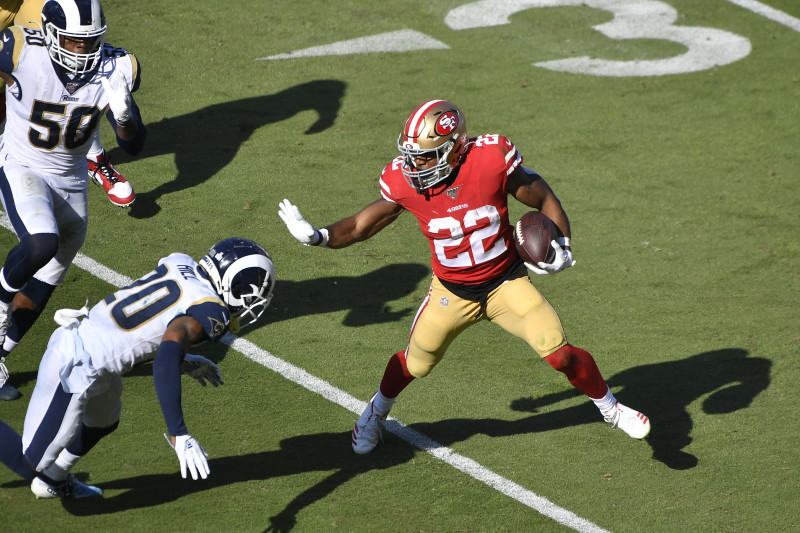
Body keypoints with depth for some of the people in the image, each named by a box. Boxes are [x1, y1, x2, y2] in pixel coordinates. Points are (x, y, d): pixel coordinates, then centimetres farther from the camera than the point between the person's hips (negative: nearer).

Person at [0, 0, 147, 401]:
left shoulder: (113, 70, -16)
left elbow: (134, 145, -14)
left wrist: (123, 114, -33)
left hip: (71, 183, 4)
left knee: (44, 284, 12)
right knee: (41, 244, -32)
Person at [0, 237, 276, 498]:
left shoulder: (180, 263, 5)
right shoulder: (209, 312, -18)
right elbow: (165, 361, -32)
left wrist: (186, 362, 25)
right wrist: (178, 434, -33)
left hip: (71, 337, 9)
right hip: (74, 369, -9)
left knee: (104, 422, 35)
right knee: (31, 464, 5)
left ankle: (53, 481, 50)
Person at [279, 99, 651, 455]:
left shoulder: (491, 161, -24)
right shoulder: (405, 182, -17)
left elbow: (543, 199, -9)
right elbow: (361, 226, -5)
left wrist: (562, 246, -20)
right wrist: (316, 236, -21)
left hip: (506, 282, -1)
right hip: (452, 292, 2)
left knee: (560, 355, -9)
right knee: (415, 363, 8)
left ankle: (609, 407, 18)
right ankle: (377, 411, 41)